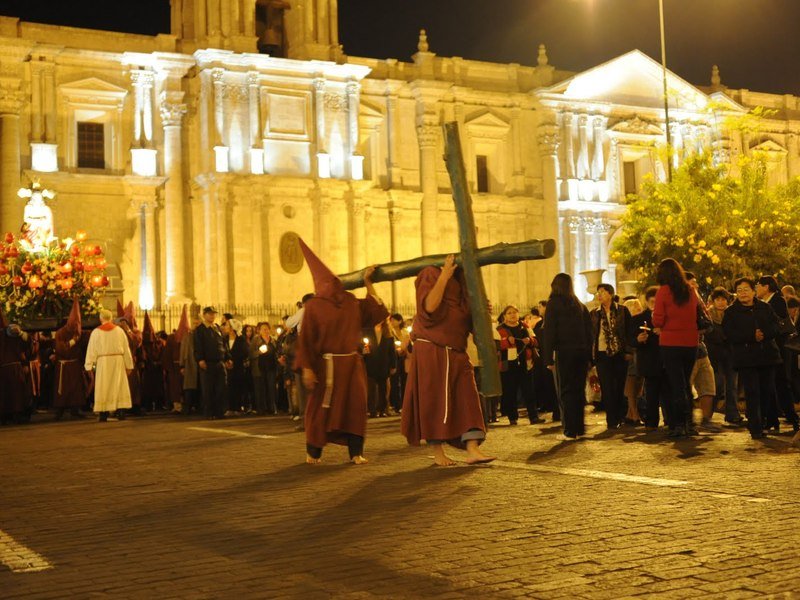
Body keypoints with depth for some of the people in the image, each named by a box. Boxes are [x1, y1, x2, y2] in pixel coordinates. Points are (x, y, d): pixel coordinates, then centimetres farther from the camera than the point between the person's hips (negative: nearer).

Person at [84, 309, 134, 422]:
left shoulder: (96, 332, -2)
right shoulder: (119, 330, 2)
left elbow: (91, 350, -3)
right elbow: (126, 349, 4)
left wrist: (89, 366, 1)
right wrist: (129, 365, 10)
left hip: (103, 362, -1)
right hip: (118, 361, 1)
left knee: (103, 388, 3)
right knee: (119, 386, 6)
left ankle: (104, 414, 1)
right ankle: (121, 411, -1)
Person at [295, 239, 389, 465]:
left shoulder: (350, 300, 8)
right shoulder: (314, 305, -5)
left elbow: (374, 311, 18)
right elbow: (305, 339, -8)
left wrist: (368, 282, 15)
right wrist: (306, 369, -15)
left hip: (352, 362, 4)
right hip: (326, 364, -4)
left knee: (356, 405, -2)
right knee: (321, 408, 4)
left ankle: (356, 452, 4)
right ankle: (313, 453, 17)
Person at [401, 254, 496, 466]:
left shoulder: (462, 284, 17)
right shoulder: (431, 275, -3)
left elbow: (469, 322, 19)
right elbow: (429, 306, -22)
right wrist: (445, 275, -19)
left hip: (456, 354, 6)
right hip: (431, 351, -6)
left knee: (467, 399, -5)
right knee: (434, 401, -2)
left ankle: (472, 450, -11)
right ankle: (438, 452, 7)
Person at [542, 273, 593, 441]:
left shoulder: (554, 304, -4)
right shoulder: (579, 305, 13)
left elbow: (549, 332, -10)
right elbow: (590, 329, 12)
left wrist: (548, 358, -10)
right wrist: (588, 354, 12)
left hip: (564, 352, -5)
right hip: (582, 352, 5)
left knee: (565, 391, -1)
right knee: (579, 390, 12)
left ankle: (570, 431, -3)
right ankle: (579, 428, 16)